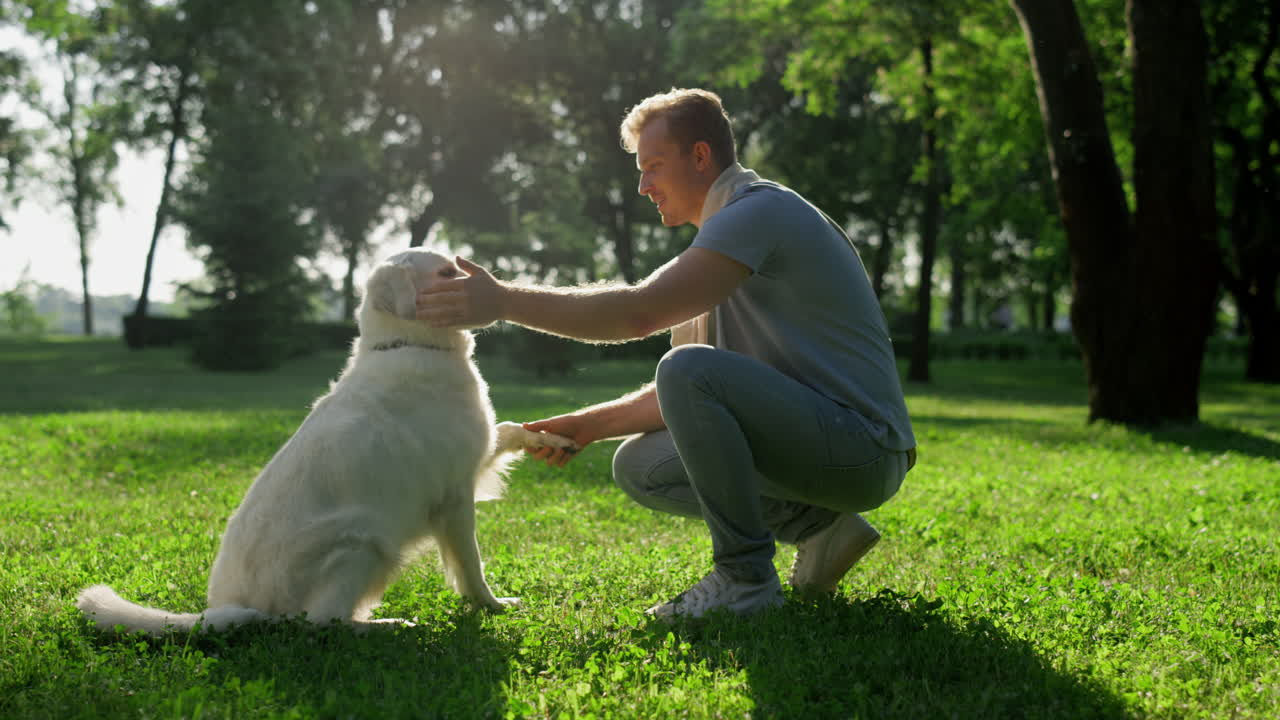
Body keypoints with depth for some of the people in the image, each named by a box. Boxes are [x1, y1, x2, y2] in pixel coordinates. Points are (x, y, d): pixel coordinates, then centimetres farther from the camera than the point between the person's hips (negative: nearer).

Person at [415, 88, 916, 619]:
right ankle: (819, 526, 6)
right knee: (639, 465, 7)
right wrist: (589, 425, 8)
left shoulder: (760, 211, -12)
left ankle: (746, 578, -17)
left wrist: (505, 301, -22)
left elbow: (641, 311, -25)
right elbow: (678, 396, 19)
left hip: (860, 446, -10)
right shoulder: (728, 234, 19)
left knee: (691, 370, -28)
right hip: (811, 444, 10)